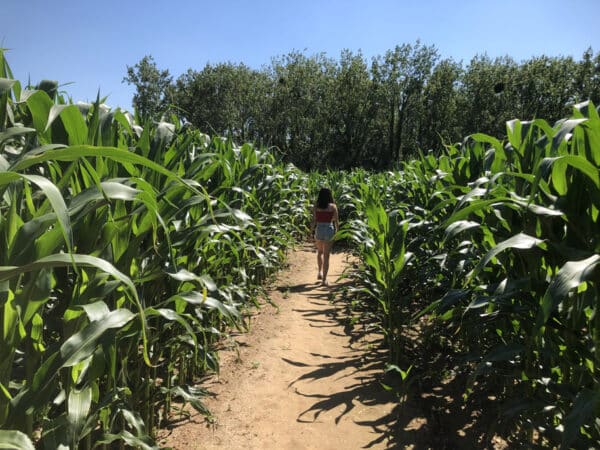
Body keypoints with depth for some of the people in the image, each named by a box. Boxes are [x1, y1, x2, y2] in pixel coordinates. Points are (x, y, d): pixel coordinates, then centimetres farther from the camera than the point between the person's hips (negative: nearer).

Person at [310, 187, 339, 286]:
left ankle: (320, 272, 28)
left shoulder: (316, 206, -1)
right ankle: (324, 279, 2)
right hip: (329, 230, -1)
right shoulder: (333, 206, -3)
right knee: (326, 255, 3)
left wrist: (311, 232, 7)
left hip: (319, 230, 2)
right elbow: (336, 221, -2)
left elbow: (314, 220, -2)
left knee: (320, 252, 26)